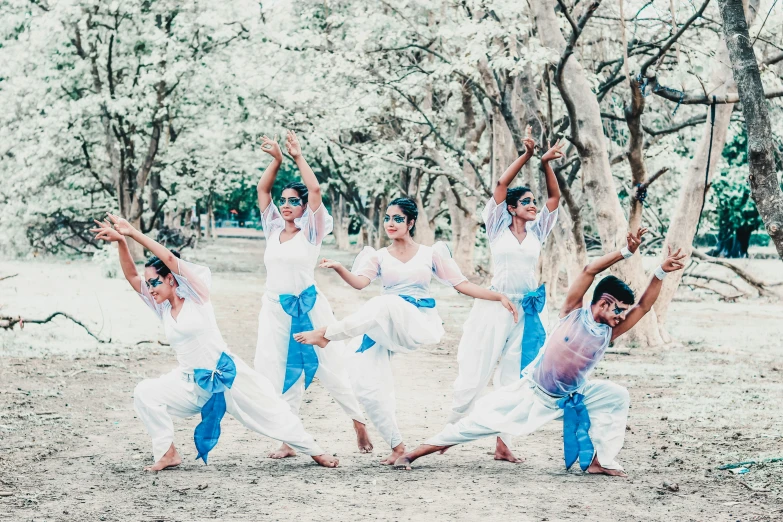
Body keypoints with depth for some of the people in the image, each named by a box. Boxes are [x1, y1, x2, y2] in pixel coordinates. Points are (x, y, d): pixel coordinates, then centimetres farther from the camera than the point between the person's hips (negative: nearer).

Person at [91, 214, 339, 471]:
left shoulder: (196, 296, -11)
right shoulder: (163, 308, 4)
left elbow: (170, 259, -23)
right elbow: (132, 277, -3)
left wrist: (134, 233, -24)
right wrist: (121, 241, -16)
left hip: (226, 376, -5)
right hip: (190, 383, 5)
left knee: (272, 414, 1)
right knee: (144, 393, -13)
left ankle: (315, 451, 22)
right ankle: (168, 453, -5)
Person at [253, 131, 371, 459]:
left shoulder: (310, 232, -3)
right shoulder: (274, 230, 10)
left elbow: (315, 190, -14)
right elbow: (262, 189, 7)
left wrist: (299, 158, -9)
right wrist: (276, 161, -4)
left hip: (308, 308, -4)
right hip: (275, 309, 4)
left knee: (331, 370, -1)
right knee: (281, 375, 2)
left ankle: (359, 422, 13)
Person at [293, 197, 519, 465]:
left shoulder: (431, 253, 10)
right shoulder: (379, 257, 12)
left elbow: (463, 285, 10)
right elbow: (360, 282, -7)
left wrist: (499, 297, -1)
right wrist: (339, 268, -28)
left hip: (419, 324, -3)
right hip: (382, 329, 3)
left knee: (384, 304, -37)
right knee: (365, 386, -15)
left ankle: (327, 334, -27)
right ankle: (397, 446, 0)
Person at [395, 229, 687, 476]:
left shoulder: (608, 333, -6)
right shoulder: (573, 313, -16)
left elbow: (644, 306, -8)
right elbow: (590, 271, -24)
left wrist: (661, 272, -18)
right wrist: (626, 253, -29)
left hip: (572, 398, 4)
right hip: (533, 392, -4)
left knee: (617, 397, -10)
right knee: (482, 422, -8)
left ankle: (600, 461, -4)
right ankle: (411, 454, 1)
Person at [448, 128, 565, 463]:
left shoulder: (536, 232, 12)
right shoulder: (498, 228, 2)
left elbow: (554, 197, 8)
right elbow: (501, 185, -7)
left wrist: (546, 163, -4)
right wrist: (526, 155, -11)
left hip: (527, 311, 4)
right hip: (495, 307, -4)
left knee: (512, 380, 4)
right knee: (474, 376, -4)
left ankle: (502, 444, 6)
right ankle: (450, 432, 8)